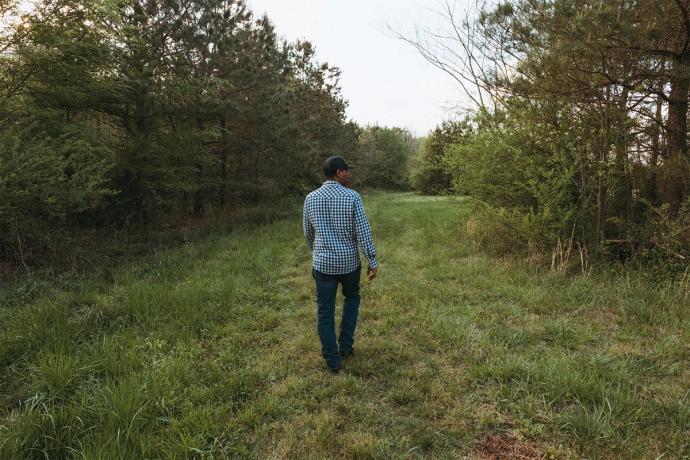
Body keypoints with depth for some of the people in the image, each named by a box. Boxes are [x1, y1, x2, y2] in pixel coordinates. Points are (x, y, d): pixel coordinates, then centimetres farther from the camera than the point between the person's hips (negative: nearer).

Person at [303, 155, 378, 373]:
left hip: (323, 263, 1)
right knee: (352, 298, 26)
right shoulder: (352, 197, -11)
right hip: (349, 261, -1)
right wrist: (372, 261, -6)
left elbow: (308, 233, 10)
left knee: (325, 311, 9)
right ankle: (346, 345, 27)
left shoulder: (310, 198, 0)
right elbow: (363, 231, -13)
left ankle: (332, 360, 15)